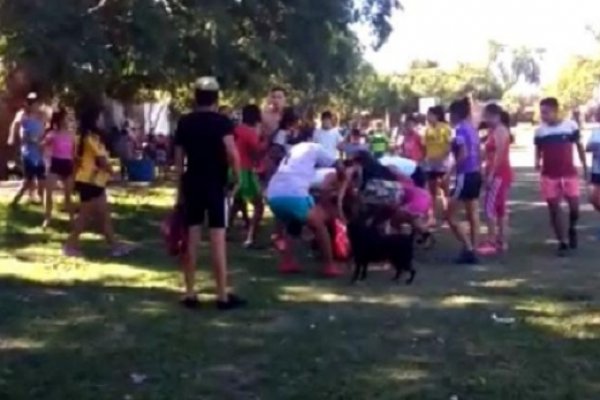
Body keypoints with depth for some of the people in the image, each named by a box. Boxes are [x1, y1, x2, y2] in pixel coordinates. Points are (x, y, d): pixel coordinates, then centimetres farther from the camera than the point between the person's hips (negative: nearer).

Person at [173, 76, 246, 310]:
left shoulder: (184, 123, 7)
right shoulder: (222, 122, -6)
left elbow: (179, 160, 9)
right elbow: (232, 153, -19)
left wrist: (180, 188, 15)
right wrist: (237, 177, -6)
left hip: (191, 184, 4)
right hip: (216, 184, -4)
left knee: (191, 238, 7)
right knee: (218, 238, -3)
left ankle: (190, 294, 10)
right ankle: (223, 296, 0)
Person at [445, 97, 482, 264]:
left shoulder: (460, 130, -14)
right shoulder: (472, 129, 12)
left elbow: (463, 154, -24)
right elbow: (478, 154, 15)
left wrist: (452, 170, -16)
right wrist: (478, 170, 20)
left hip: (465, 176, -9)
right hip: (475, 174, 9)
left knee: (450, 215, -1)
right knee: (473, 215, 11)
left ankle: (468, 249, -3)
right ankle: (472, 251, 14)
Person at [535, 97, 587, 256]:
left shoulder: (571, 126, -4)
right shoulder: (540, 130, 0)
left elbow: (579, 146, 7)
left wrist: (585, 166, 8)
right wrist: (537, 161, -10)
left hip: (569, 173, -1)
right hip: (549, 175, 1)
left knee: (574, 205, -6)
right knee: (553, 208, 1)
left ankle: (572, 229, 26)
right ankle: (562, 243, 11)